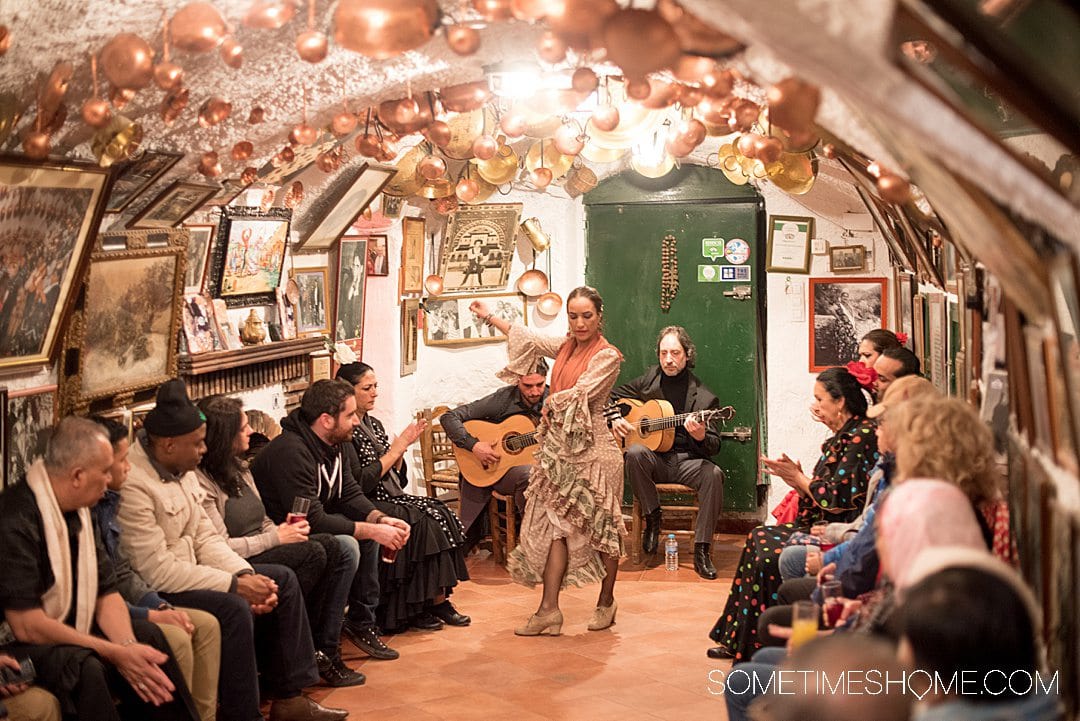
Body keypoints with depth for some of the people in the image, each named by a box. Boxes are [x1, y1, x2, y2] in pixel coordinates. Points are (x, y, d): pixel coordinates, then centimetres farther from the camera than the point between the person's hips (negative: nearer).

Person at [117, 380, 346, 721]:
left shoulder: (181, 470, 6)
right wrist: (235, 584, -22)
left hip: (187, 570, 10)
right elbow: (156, 570, -26)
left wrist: (247, 575, -8)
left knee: (282, 579, 6)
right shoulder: (132, 483, -25)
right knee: (233, 609, -31)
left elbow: (206, 538, 9)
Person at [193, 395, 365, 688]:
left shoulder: (238, 467, 15)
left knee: (341, 548, -9)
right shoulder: (201, 481, -15)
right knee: (313, 553, -26)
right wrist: (277, 537, -14)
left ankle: (324, 651, -11)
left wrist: (284, 529, -4)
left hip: (261, 551, 9)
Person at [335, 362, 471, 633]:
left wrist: (403, 446, 1)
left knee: (441, 514, -12)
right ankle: (413, 609, -15)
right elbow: (359, 483, -19)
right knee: (421, 524, -25)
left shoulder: (373, 425, 16)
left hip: (390, 498, 8)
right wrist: (394, 451, -12)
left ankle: (438, 599, -13)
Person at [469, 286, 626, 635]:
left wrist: (551, 404, 0)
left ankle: (606, 601, 21)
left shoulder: (608, 356, -9)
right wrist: (489, 316, 31)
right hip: (560, 449, 7)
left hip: (592, 449, -7)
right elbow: (528, 339, 24)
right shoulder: (566, 346, 12)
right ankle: (549, 609, -1)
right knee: (556, 524, 1)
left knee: (601, 526, 5)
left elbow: (579, 395, -17)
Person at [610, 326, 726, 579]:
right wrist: (614, 418, -1)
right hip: (654, 458, 1)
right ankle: (652, 518, -11)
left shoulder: (704, 397, -1)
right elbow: (613, 396, 20)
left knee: (713, 474, -32)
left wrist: (701, 437, -28)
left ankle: (702, 551, -24)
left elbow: (714, 446, -4)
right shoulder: (650, 379, 9)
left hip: (687, 461, -1)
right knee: (635, 453, -33)